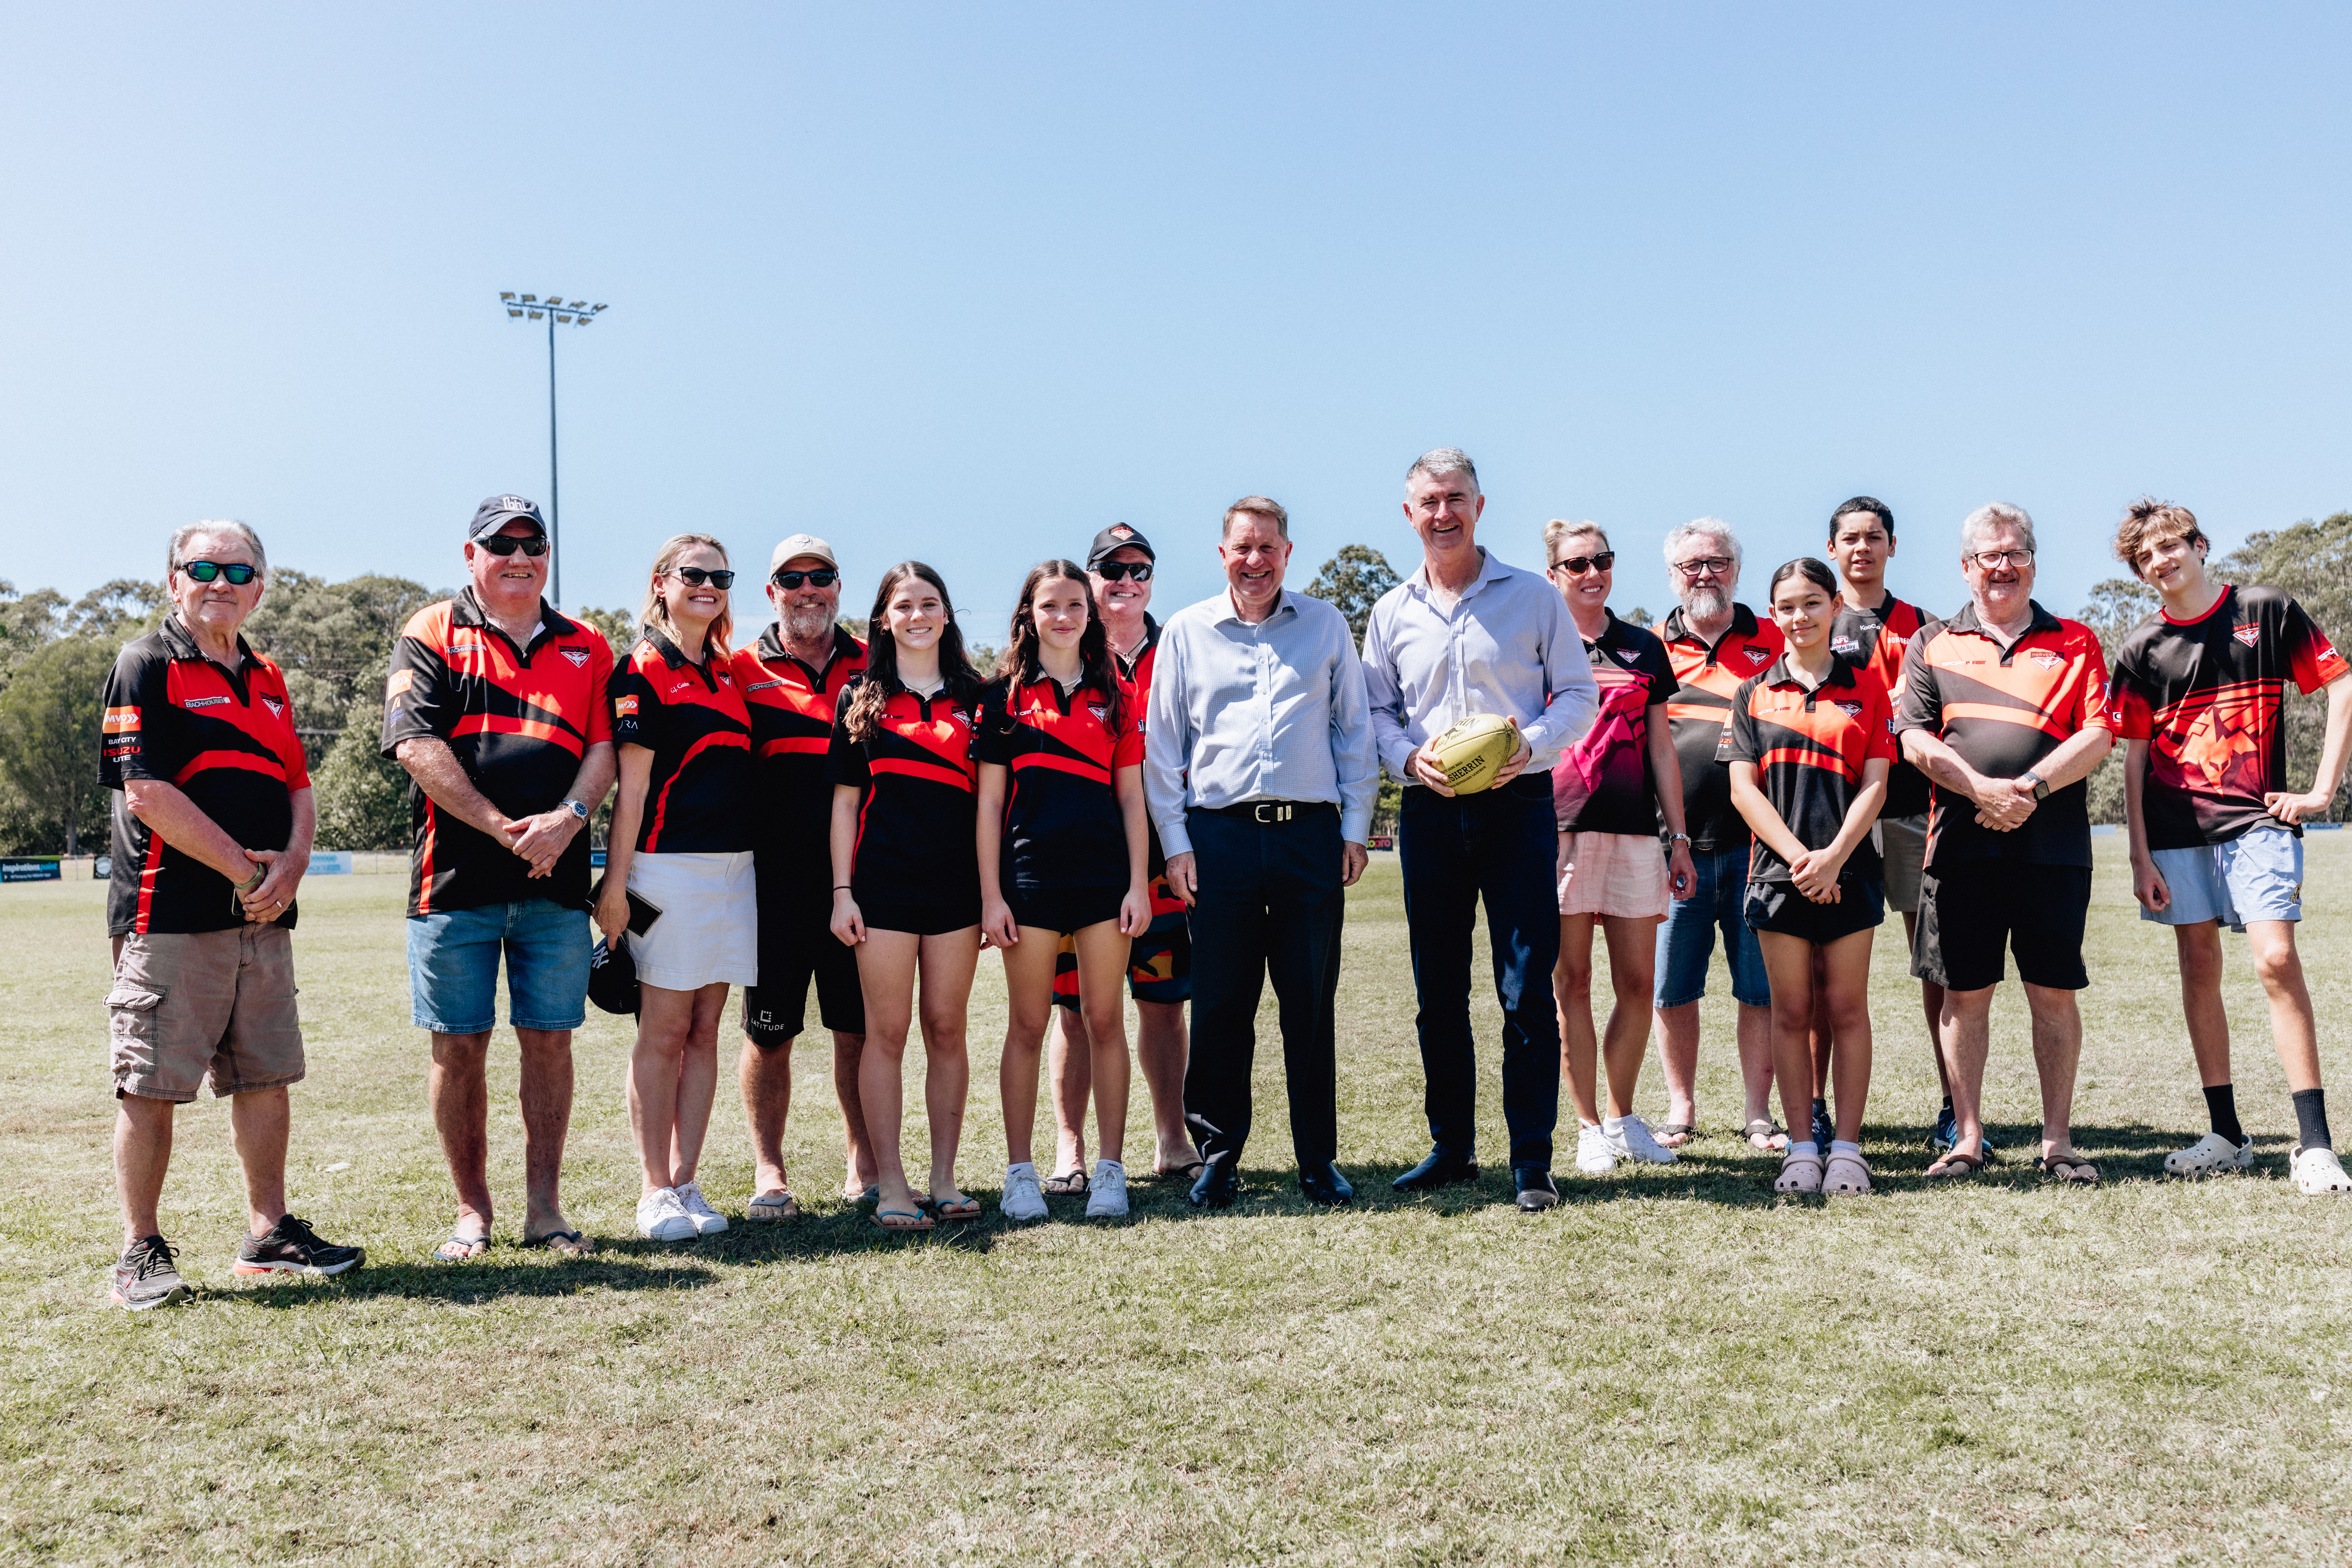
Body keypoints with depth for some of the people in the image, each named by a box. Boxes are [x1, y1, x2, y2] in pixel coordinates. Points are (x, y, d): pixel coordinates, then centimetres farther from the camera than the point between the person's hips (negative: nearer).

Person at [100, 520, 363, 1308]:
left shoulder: (267, 679, 18)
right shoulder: (146, 666, -3)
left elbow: (299, 789, 16)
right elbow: (149, 796, -13)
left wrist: (290, 867, -4)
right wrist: (247, 870, -13)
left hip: (263, 918, 7)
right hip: (171, 915, -7)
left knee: (266, 1077, 11)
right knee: (150, 1086, -1)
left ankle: (268, 1234, 21)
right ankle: (141, 1252, 9)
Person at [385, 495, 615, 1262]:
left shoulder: (587, 648, 14)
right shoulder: (429, 637, 5)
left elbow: (605, 749, 7)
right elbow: (417, 748, -7)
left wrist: (568, 819, -13)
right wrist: (503, 828, -14)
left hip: (557, 883, 2)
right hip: (456, 881, -2)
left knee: (549, 1041, 5)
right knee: (459, 1047, 4)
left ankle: (544, 1207, 15)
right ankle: (472, 1212, 16)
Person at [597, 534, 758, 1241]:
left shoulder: (728, 671, 16)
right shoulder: (643, 669, -3)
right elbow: (632, 784, -8)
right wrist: (616, 879, -12)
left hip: (733, 866, 6)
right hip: (669, 867, -6)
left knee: (705, 1030, 8)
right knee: (664, 1032, -1)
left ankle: (686, 1183, 14)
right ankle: (654, 1192, 7)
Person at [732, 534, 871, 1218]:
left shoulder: (874, 666, 11)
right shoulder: (743, 672, 6)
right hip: (775, 881, -1)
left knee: (859, 1027, 8)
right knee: (770, 1029, 4)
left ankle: (863, 1160, 21)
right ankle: (768, 1168, 17)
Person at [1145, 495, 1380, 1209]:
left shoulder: (1326, 625, 11)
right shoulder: (1185, 632, 9)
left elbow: (1354, 732, 12)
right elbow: (1162, 747, 9)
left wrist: (1355, 828, 5)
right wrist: (1175, 842, 2)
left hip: (1311, 834, 0)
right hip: (1219, 835, 0)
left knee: (1311, 1002, 3)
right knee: (1220, 1004, 2)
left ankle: (1319, 1160, 14)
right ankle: (1218, 1156, 15)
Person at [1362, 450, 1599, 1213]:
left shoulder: (1533, 597, 5)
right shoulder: (1391, 613, 12)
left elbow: (1579, 694, 4)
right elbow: (1375, 712, 13)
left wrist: (1529, 747, -14)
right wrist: (1411, 757, -8)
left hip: (1516, 803, -3)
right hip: (1429, 812, 3)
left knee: (1527, 990, -5)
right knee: (1438, 991, 9)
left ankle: (1533, 1162, 2)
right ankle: (1451, 1146, 21)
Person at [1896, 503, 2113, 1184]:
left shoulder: (2076, 643, 12)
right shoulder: (1931, 645, 12)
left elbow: (2098, 733, 1)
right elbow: (1915, 738, 1)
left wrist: (2032, 788, -14)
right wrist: (1983, 789, -13)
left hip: (2053, 846, 0)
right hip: (1961, 845, 0)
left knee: (2055, 994, 2)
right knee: (1964, 994, 4)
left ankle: (2058, 1141, 13)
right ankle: (1967, 1139, 13)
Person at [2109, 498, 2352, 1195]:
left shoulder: (2268, 612, 2)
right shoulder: (2141, 650, 7)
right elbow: (2134, 757, 7)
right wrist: (2139, 856, 2)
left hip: (2255, 818, -3)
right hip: (2176, 827, 3)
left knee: (2276, 959, -15)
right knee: (2200, 971, 6)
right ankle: (2227, 1136, 16)